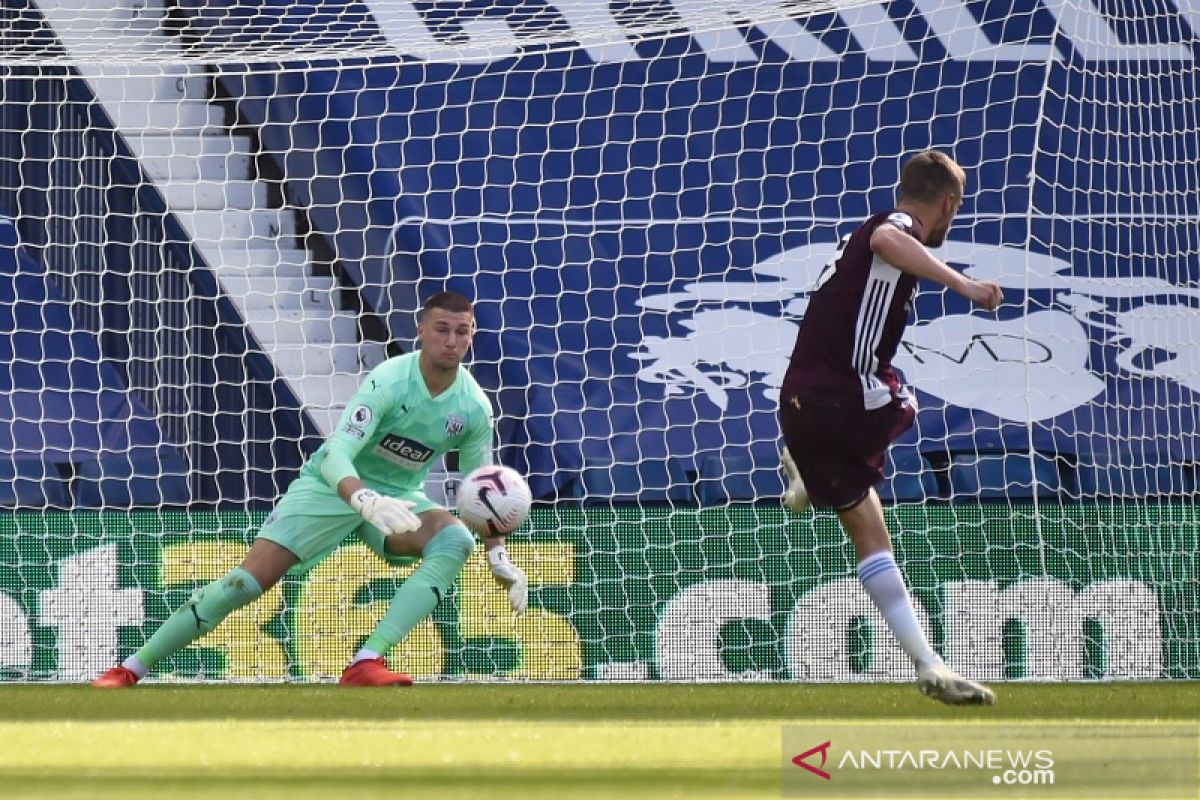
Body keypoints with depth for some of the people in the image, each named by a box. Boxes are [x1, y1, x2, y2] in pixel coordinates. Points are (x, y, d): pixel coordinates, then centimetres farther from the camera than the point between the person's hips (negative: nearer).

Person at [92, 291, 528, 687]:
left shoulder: (474, 408, -10)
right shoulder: (389, 381, -25)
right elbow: (335, 456, -35)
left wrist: (499, 556, -4)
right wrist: (369, 502, -54)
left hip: (397, 496, 4)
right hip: (329, 487, -4)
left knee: (456, 540, -28)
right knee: (246, 580, -14)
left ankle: (366, 665, -35)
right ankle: (129, 671, -1)